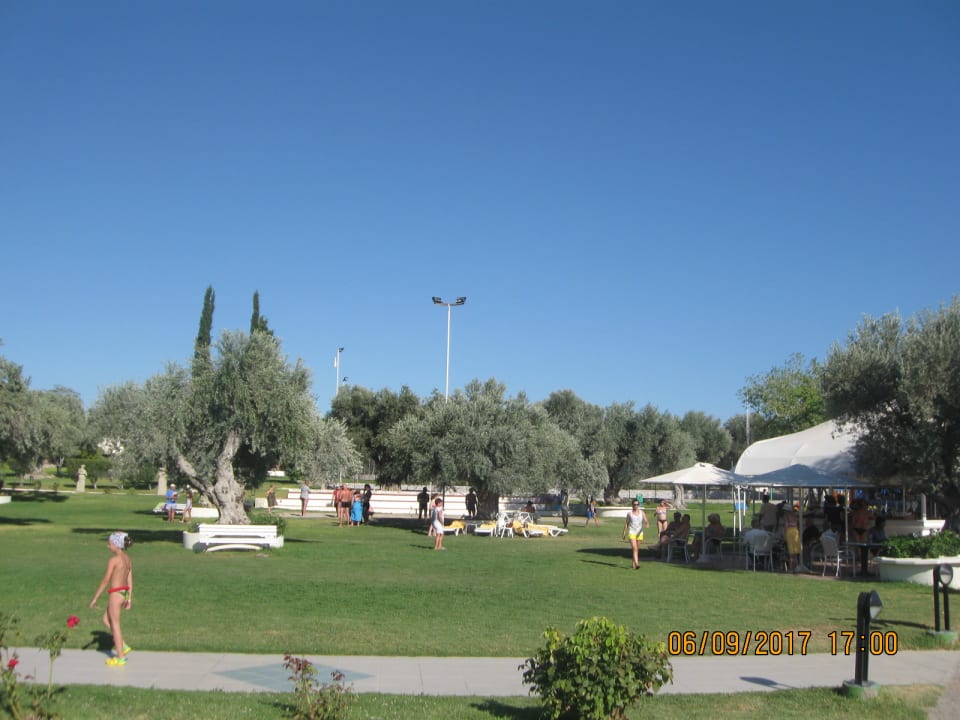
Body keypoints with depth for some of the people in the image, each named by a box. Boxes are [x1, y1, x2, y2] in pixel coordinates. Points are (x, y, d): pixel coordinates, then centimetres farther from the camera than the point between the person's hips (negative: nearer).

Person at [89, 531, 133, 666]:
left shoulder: (113, 560, -16)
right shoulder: (128, 559, 7)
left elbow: (105, 581, -15)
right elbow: (130, 580, 9)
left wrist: (95, 598, -8)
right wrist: (129, 599, 13)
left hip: (116, 594, -8)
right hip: (124, 593, 8)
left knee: (115, 625, 4)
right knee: (106, 620, 22)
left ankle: (120, 658, 12)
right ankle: (123, 647, 22)